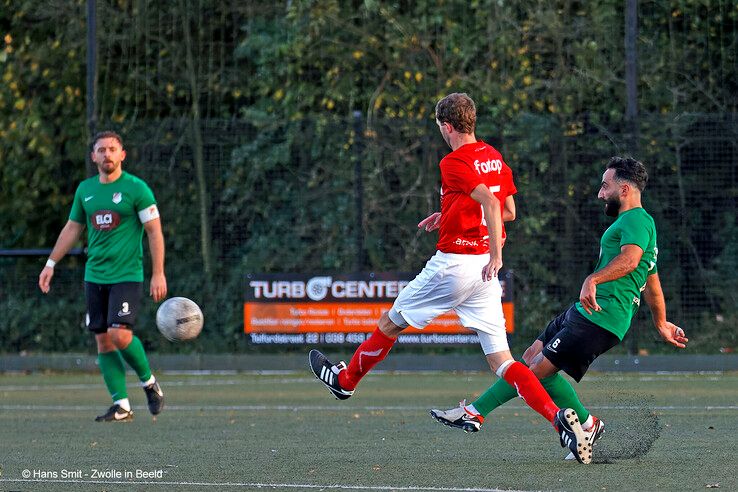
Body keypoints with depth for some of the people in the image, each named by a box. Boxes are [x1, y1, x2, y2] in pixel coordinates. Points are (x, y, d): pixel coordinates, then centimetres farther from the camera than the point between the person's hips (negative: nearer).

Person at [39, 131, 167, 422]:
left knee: (119, 333, -18)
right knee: (103, 340, 1)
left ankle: (148, 382, 7)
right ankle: (121, 406, 6)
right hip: (94, 276, 6)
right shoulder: (85, 190, 10)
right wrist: (51, 264, 18)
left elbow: (154, 231, -6)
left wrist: (158, 274, -11)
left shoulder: (136, 188, -5)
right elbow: (72, 228, 21)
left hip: (127, 275, -6)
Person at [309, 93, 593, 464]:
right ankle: (558, 417, -20)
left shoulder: (453, 162, -12)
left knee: (391, 322, 18)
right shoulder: (495, 158, 12)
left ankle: (345, 380, 38)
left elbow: (490, 201, -26)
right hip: (485, 270, 7)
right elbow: (506, 211, 23)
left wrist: (495, 254, -30)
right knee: (502, 361, -1)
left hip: (453, 264, -7)